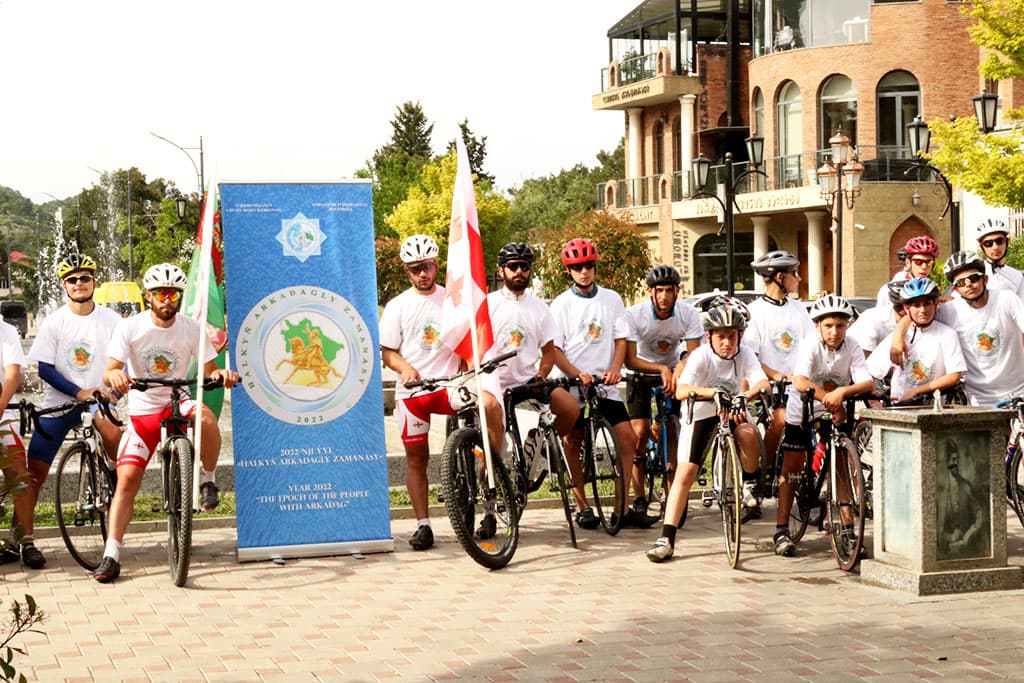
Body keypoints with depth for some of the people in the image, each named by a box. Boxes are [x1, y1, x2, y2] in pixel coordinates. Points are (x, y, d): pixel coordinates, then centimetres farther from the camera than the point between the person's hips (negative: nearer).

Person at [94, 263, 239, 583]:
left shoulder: (191, 329, -5)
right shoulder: (130, 328, -9)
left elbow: (208, 369, -4)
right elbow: (108, 373, -14)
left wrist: (222, 373, -28)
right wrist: (115, 375, -39)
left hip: (177, 402, 0)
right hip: (142, 411, 0)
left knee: (206, 417, -36)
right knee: (127, 478, -10)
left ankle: (207, 481, -12)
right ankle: (111, 555, -6)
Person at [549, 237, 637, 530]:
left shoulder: (611, 298, 9)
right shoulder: (561, 304, 1)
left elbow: (620, 338, 8)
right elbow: (554, 348, -3)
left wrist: (615, 368, -10)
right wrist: (577, 373, -18)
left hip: (605, 383, 2)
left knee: (627, 438, -7)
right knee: (572, 444, 0)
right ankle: (583, 506, 12)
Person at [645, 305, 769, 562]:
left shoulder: (745, 354, -12)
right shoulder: (701, 356, -20)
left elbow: (763, 384, -27)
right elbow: (681, 391, -36)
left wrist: (747, 395, -50)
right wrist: (713, 392, -53)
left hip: (732, 414, 2)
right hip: (701, 416, -2)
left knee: (749, 433, -34)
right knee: (685, 473, -13)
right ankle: (666, 539, -11)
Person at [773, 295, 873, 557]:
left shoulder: (852, 349, -14)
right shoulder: (811, 348, -21)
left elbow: (867, 382, -27)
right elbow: (800, 382, -38)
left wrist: (842, 392, -46)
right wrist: (832, 401, -47)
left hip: (834, 415, 2)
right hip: (801, 414, -2)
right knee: (791, 471, 1)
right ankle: (782, 531, 6)